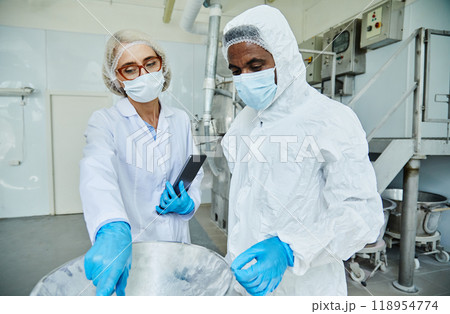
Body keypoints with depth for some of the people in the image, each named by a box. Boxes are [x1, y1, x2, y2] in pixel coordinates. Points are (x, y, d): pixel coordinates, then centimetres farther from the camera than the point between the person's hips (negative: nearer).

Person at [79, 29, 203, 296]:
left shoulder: (181, 120, 1)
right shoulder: (105, 122, -11)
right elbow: (98, 171, -30)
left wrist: (189, 203, -12)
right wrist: (112, 231, -48)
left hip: (176, 243, 4)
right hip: (129, 245, -3)